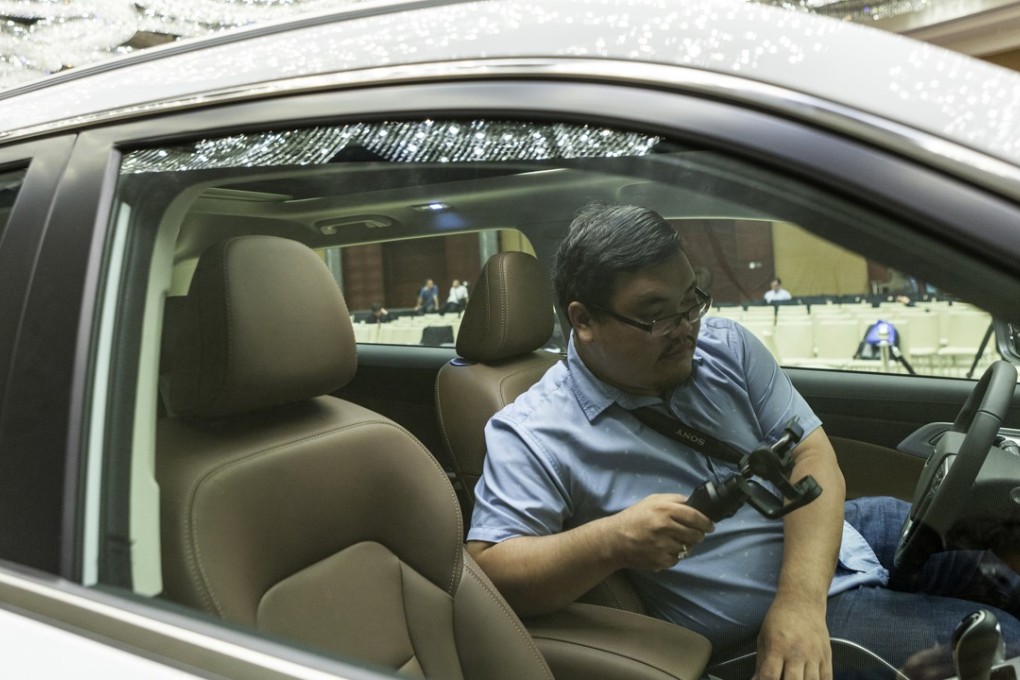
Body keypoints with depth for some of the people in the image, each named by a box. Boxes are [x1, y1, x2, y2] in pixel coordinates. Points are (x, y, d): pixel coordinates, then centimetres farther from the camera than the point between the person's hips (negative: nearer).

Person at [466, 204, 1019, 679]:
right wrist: (612, 541, -38)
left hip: (836, 533, 6)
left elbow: (811, 454, -9)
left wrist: (801, 599, -23)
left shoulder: (725, 345, -3)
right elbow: (487, 569, -22)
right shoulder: (531, 437, -17)